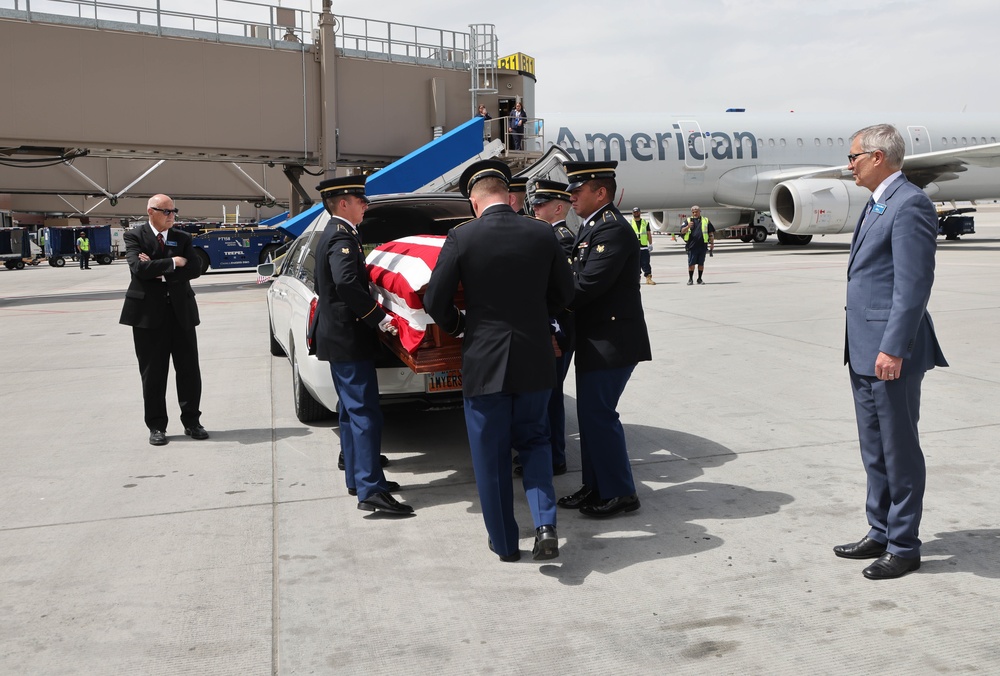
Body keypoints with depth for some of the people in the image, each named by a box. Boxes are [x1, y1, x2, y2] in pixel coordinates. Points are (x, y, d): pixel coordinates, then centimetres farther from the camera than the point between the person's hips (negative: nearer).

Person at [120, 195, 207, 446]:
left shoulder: (182, 237, 9)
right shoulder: (134, 236, 1)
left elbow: (195, 269, -5)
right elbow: (138, 268, -16)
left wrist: (159, 269, -12)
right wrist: (172, 263, -11)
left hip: (181, 310, 3)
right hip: (148, 312, -2)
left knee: (189, 369, 5)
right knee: (152, 373, 4)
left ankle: (191, 421, 16)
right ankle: (156, 426, 13)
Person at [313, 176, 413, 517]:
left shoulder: (333, 234, 16)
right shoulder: (342, 237, -16)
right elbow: (347, 284, -31)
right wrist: (380, 318, -26)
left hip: (337, 336, 11)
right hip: (349, 339, -11)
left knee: (352, 411, 16)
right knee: (365, 413, -11)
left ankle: (357, 477, 25)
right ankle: (371, 489, -11)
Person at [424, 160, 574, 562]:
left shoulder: (462, 237, -11)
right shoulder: (542, 234, -2)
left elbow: (435, 301, -9)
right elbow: (564, 294, 7)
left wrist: (457, 327, 10)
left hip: (484, 362, -3)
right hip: (535, 360, 3)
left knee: (491, 456, 11)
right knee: (533, 441, 21)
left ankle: (504, 542, 22)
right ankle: (545, 524, 3)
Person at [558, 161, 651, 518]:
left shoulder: (613, 229, -17)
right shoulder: (590, 228, 16)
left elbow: (588, 285, -23)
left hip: (611, 341, -10)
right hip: (595, 340, 10)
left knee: (598, 415, -4)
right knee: (591, 415, 15)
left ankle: (620, 493, 9)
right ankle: (595, 487, 26)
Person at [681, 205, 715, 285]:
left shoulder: (706, 221, 11)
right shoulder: (688, 221, 9)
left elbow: (711, 233, 13)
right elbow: (682, 231, -1)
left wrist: (712, 243, 7)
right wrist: (688, 227, -20)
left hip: (702, 246, 1)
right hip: (692, 246, -1)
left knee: (701, 263, 5)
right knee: (691, 264, -1)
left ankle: (700, 279, 16)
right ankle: (690, 279, 11)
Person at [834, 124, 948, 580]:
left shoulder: (910, 204, -14)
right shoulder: (876, 205, 17)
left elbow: (914, 283, -20)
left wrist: (893, 348, -22)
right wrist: (861, 345, 18)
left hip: (891, 354, -10)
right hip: (864, 353, 10)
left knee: (899, 451, 2)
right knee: (874, 450, 17)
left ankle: (904, 547, 14)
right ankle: (881, 533, 29)